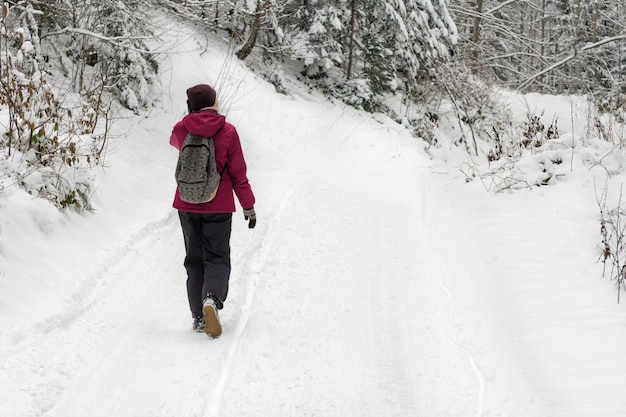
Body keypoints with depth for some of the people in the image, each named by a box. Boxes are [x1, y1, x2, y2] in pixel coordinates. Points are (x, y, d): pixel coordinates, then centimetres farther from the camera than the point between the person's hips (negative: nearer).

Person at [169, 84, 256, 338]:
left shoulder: (181, 130, -3)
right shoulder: (227, 131, -10)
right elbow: (238, 173, -6)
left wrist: (192, 121, 38)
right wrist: (249, 206, 3)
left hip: (187, 206, 3)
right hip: (219, 207, -2)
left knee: (194, 260, 12)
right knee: (217, 258, 6)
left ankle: (199, 316, 9)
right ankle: (212, 299, -21)